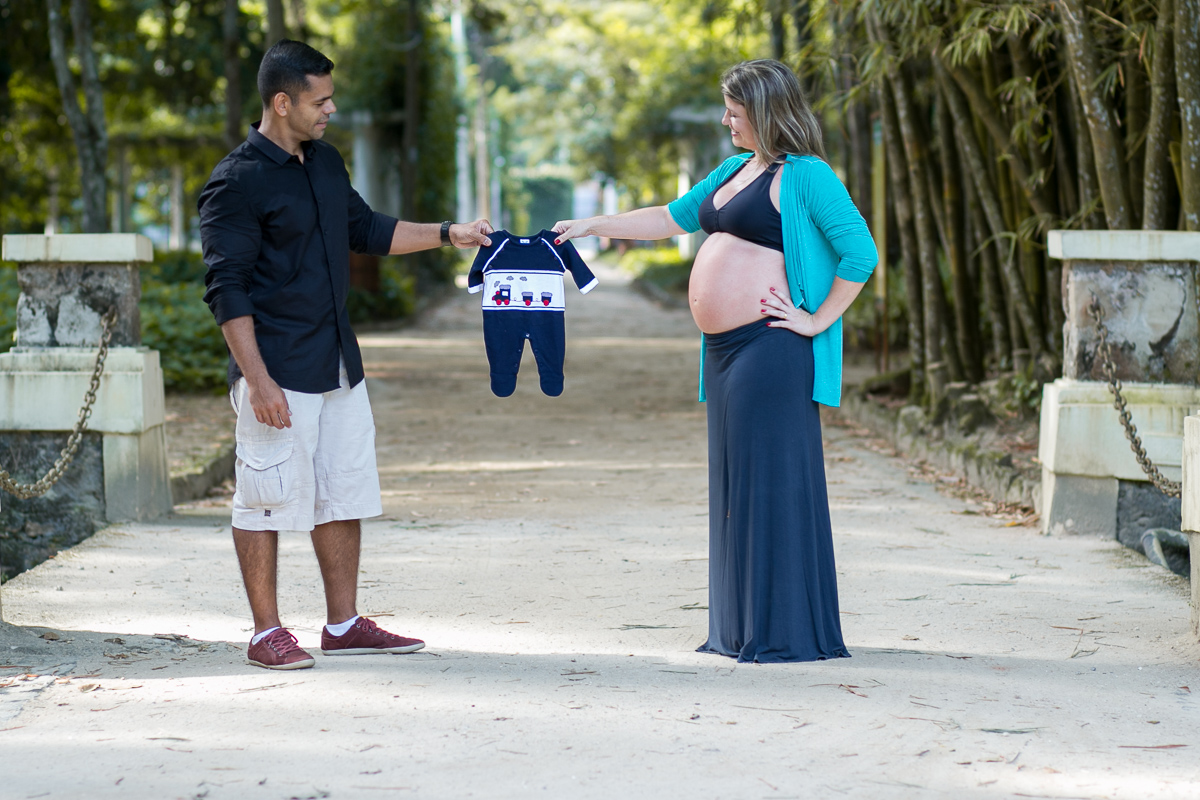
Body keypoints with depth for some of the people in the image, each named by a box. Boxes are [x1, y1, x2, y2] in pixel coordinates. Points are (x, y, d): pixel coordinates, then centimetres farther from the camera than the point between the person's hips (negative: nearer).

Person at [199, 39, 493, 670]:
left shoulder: (325, 162, 12)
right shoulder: (237, 182, -14)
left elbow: (366, 231, 26)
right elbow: (227, 292, -16)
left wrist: (448, 235, 18)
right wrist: (258, 381, -21)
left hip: (339, 365, 8)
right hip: (279, 370, -8)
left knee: (343, 496, 12)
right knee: (268, 499, -1)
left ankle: (343, 624, 21)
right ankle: (267, 634, 8)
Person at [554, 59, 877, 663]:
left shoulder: (805, 176, -9)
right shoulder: (734, 170, 18)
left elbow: (860, 253, -13)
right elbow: (672, 218, 29)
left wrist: (817, 321, -13)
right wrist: (592, 226, 27)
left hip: (771, 351, -9)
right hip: (726, 349, 9)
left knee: (774, 482, -7)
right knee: (736, 485, 10)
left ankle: (790, 633, -2)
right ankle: (738, 629, 15)